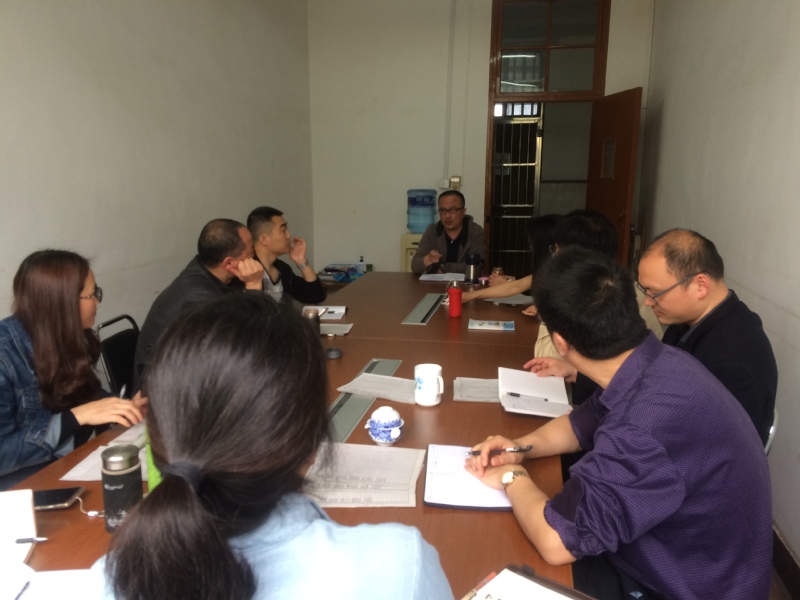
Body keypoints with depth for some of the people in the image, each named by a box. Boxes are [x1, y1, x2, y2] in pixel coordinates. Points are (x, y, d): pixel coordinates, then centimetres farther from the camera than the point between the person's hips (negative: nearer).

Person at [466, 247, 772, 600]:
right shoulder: (655, 365, -8)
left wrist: (513, 478, -12)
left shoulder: (648, 425, -38)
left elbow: (555, 542, -30)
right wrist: (520, 447, -6)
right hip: (665, 557, 7)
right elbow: (581, 425, 10)